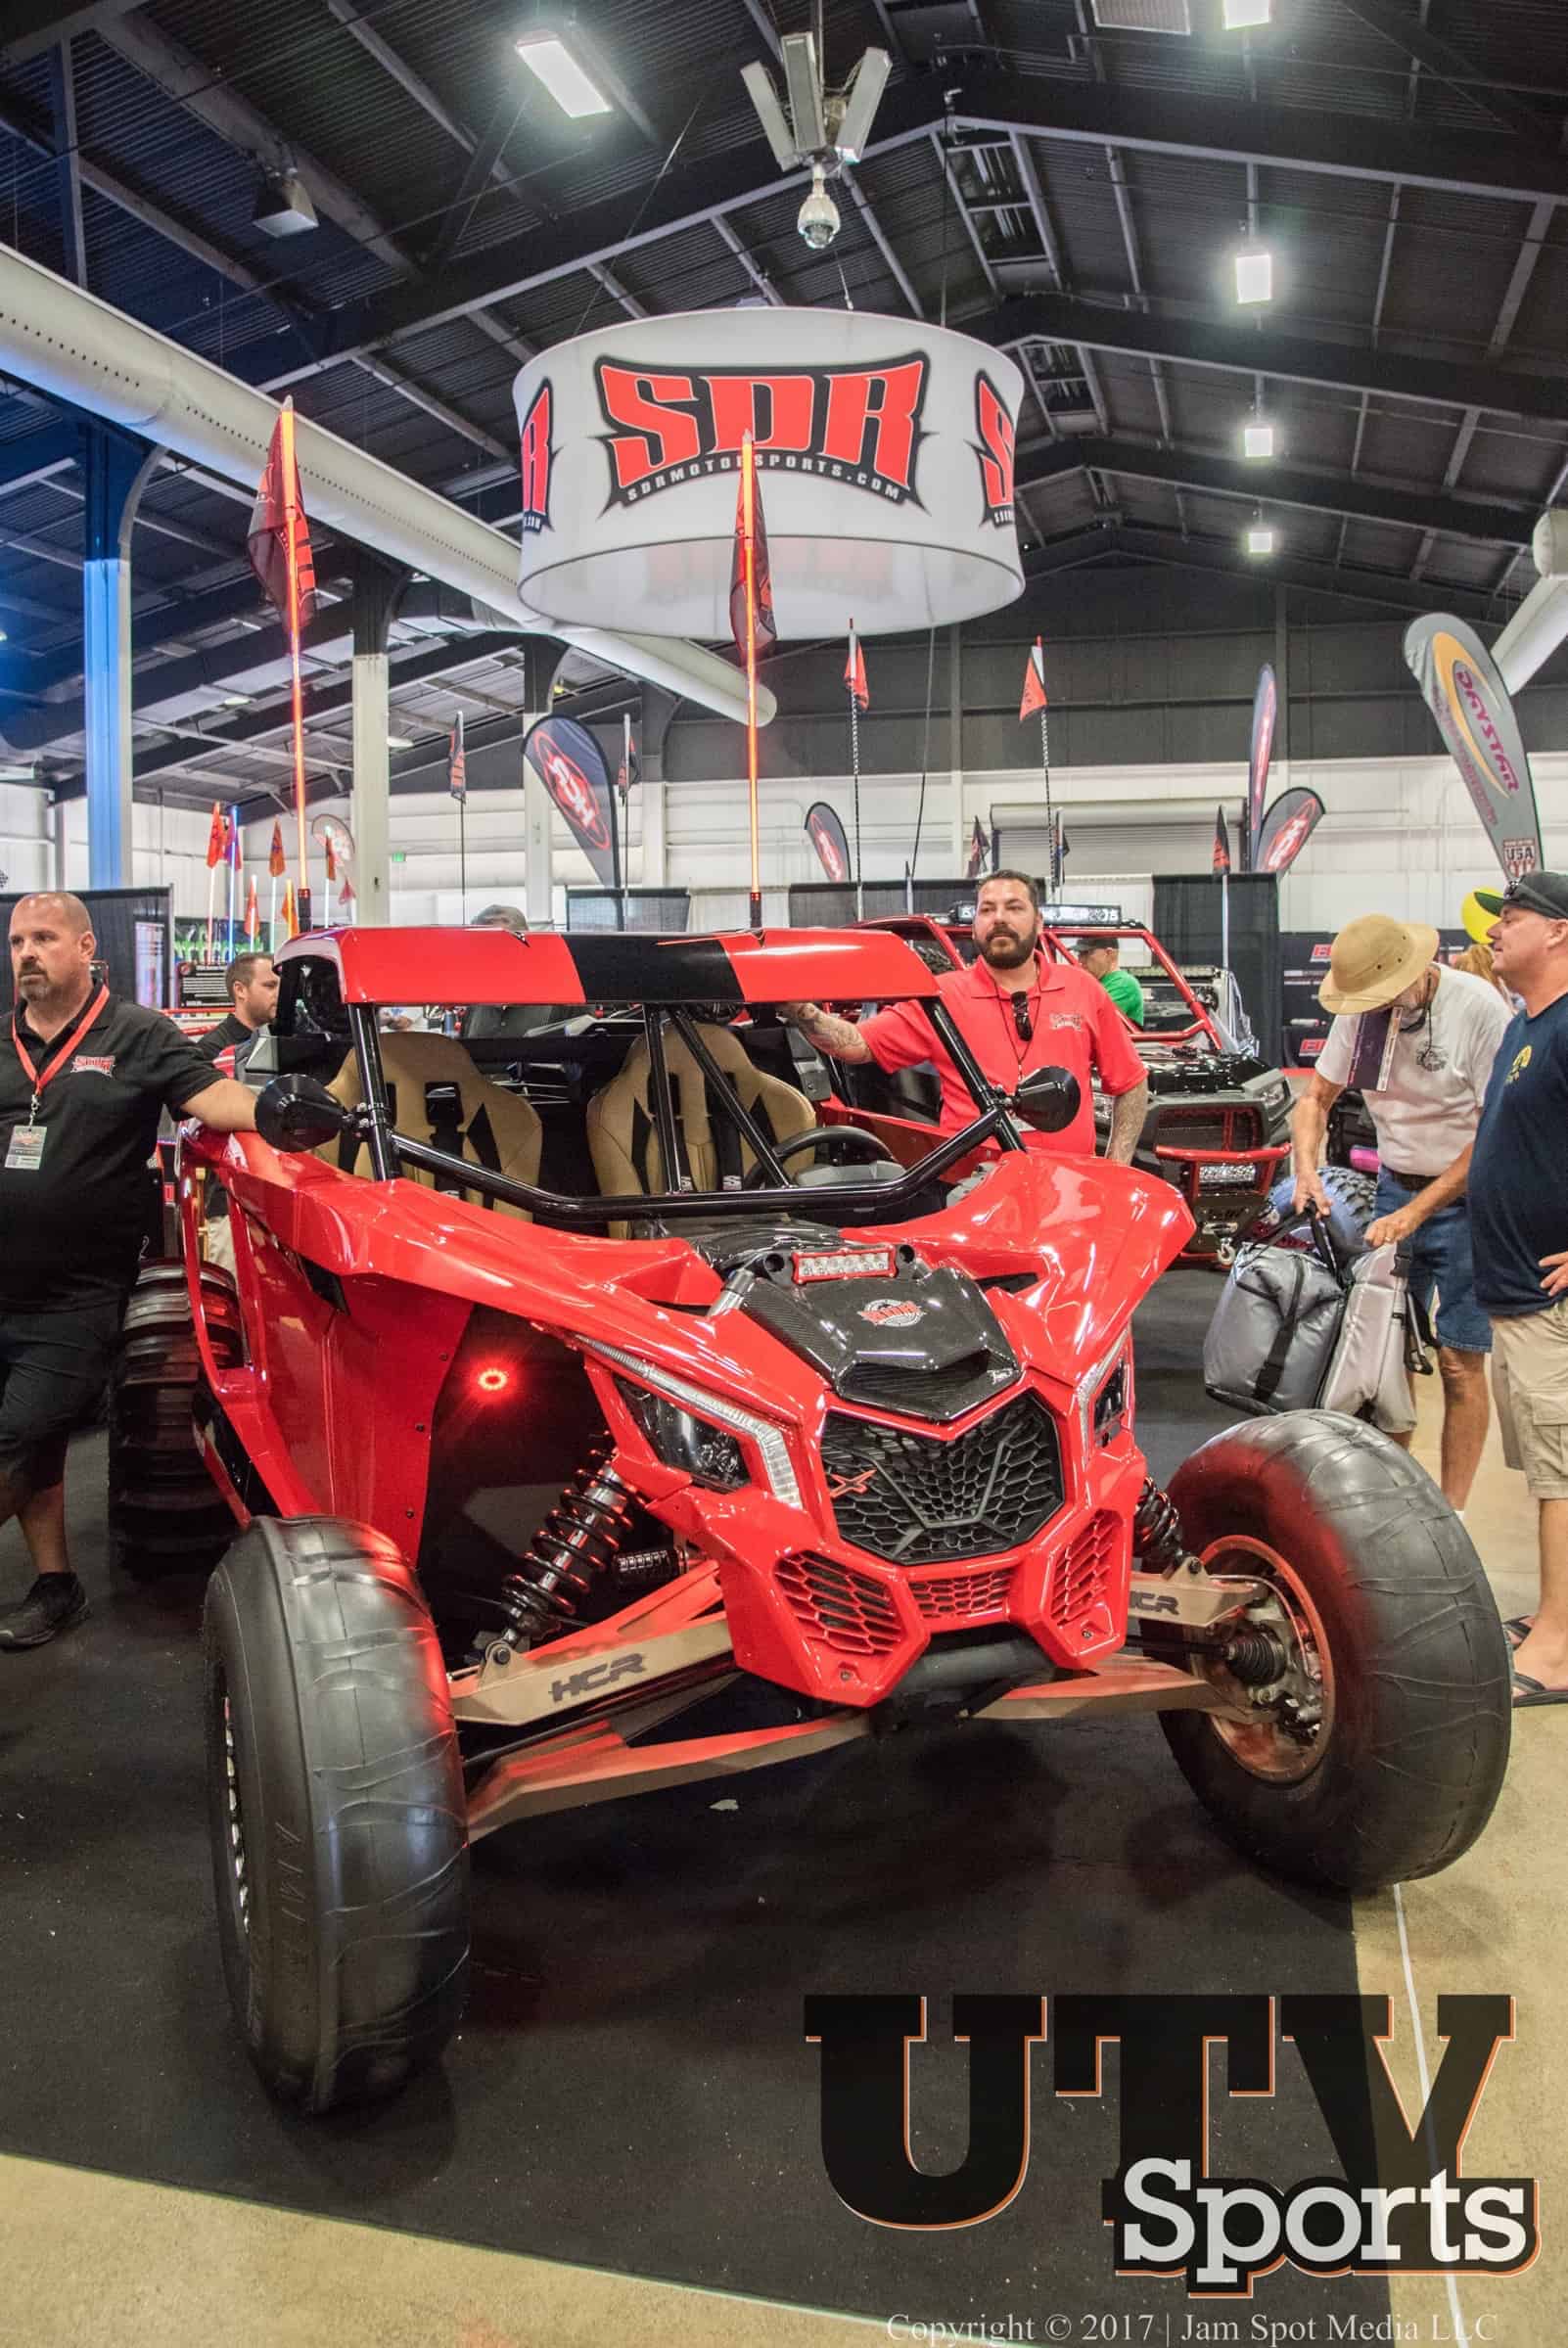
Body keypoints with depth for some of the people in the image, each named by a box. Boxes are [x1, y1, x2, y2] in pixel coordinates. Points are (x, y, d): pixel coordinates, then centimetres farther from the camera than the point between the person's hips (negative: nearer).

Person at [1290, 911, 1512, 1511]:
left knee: (1459, 1361, -2)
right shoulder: (1362, 1010, -1)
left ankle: (1450, 1512, 7)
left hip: (1464, 1198, -5)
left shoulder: (1477, 1007, -19)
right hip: (1395, 1187, 5)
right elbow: (1316, 1098, 10)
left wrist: (1416, 1212, -20)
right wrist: (1307, 1169, -8)